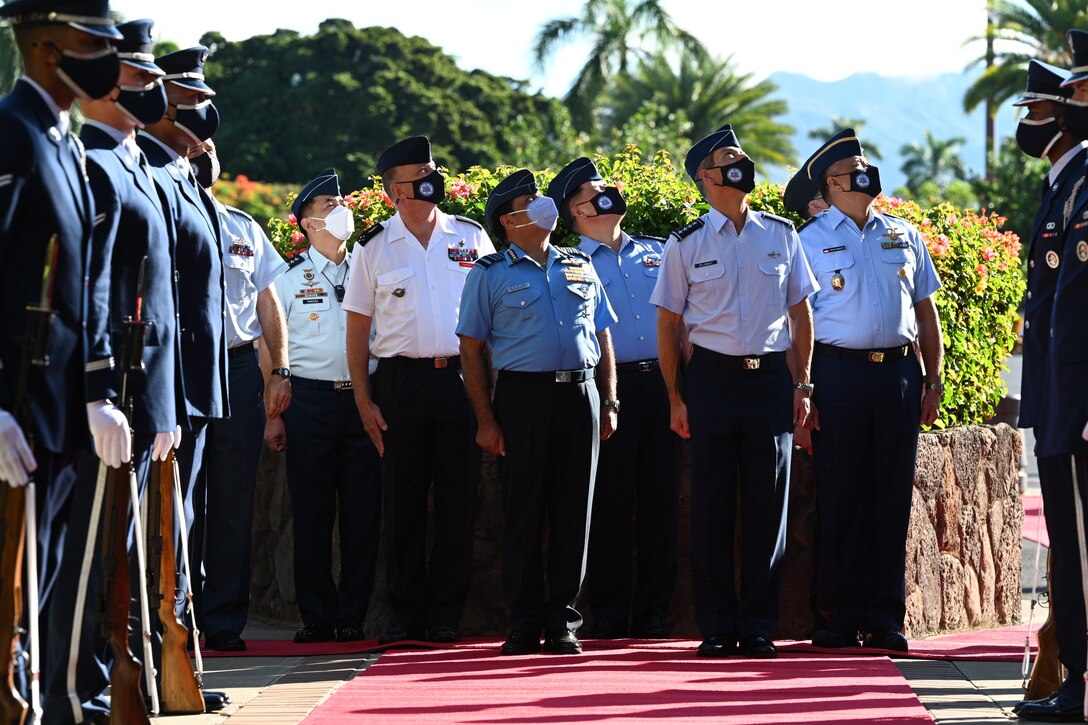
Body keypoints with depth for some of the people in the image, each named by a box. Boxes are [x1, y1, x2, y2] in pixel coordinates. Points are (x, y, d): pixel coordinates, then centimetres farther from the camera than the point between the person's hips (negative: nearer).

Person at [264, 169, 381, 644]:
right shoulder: (290, 279, 6)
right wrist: (273, 414, -2)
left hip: (363, 396, 2)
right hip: (309, 397, -2)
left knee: (362, 511, 0)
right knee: (311, 511, -1)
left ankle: (353, 617, 5)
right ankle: (316, 617, 5)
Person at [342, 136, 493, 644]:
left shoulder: (471, 238, 7)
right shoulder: (373, 249, 4)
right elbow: (358, 329, 6)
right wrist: (364, 400, -1)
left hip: (462, 378, 1)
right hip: (401, 379, -1)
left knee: (458, 498, 1)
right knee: (402, 501, 1)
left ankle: (446, 615, 7)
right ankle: (407, 615, 7)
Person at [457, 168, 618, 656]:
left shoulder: (581, 268, 16)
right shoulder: (490, 274, 4)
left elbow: (602, 338, 19)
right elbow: (472, 350, 0)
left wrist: (608, 403, 10)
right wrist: (486, 420, -8)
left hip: (580, 393, 3)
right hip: (522, 397, -3)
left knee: (573, 511, 3)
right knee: (523, 512, -2)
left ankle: (562, 620, 9)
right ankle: (525, 624, 4)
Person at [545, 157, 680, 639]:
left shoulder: (658, 252, 17)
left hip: (661, 384, 3)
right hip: (610, 387, -3)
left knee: (660, 499, 2)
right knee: (610, 501, -2)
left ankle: (653, 612, 7)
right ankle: (607, 613, 2)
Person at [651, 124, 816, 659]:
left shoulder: (780, 235, 8)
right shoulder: (686, 245, 3)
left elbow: (800, 312, 12)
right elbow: (669, 323, 5)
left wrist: (802, 384, 6)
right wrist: (675, 398, -1)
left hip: (771, 377, 1)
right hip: (712, 377, -1)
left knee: (767, 504, 1)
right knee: (712, 505, 1)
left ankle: (759, 626, 8)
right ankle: (716, 627, 7)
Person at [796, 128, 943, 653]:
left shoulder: (903, 236, 15)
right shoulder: (811, 242, 3)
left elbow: (926, 312, 18)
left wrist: (933, 381, 9)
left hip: (898, 372, 3)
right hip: (838, 374, -3)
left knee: (892, 500, 3)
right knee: (839, 500, -1)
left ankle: (886, 619, 8)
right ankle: (839, 620, 4)